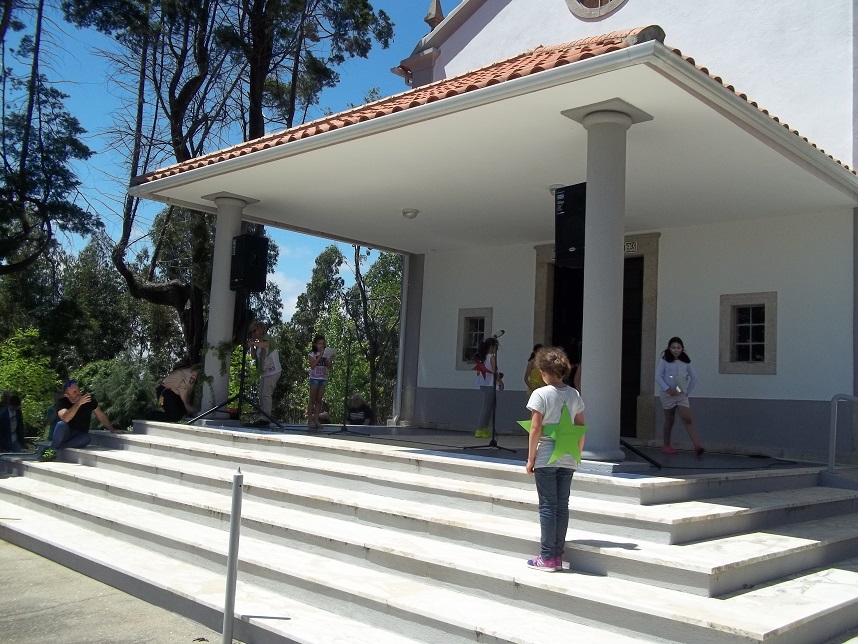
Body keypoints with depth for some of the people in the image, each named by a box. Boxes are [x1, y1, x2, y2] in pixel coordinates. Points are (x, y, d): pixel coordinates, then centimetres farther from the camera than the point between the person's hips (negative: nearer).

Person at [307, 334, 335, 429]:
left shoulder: (326, 354, 11)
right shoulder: (312, 354, 1)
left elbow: (329, 367, 6)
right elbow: (312, 366, -13)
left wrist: (331, 359, -12)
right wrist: (320, 356, -16)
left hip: (324, 379, 4)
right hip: (315, 378, -4)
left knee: (319, 400, 3)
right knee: (312, 399, -4)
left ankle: (316, 420, 4)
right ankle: (310, 420, -4)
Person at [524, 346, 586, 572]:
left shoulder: (540, 394, -11)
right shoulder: (574, 395, 5)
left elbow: (535, 429, -12)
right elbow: (581, 428, 7)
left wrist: (530, 458, -5)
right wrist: (577, 454, 16)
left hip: (546, 458, -4)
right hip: (568, 460, 5)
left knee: (547, 506, 2)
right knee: (562, 506, 10)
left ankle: (547, 558, 6)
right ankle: (558, 556, 15)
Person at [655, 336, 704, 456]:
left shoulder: (685, 362, 6)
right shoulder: (664, 360, -2)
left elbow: (694, 378, 14)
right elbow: (658, 376, -9)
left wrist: (688, 392, 6)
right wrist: (667, 389, -19)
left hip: (682, 395, 2)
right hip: (668, 395, -1)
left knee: (688, 419, -11)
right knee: (669, 420, 9)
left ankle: (697, 445, -21)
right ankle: (666, 445, 22)